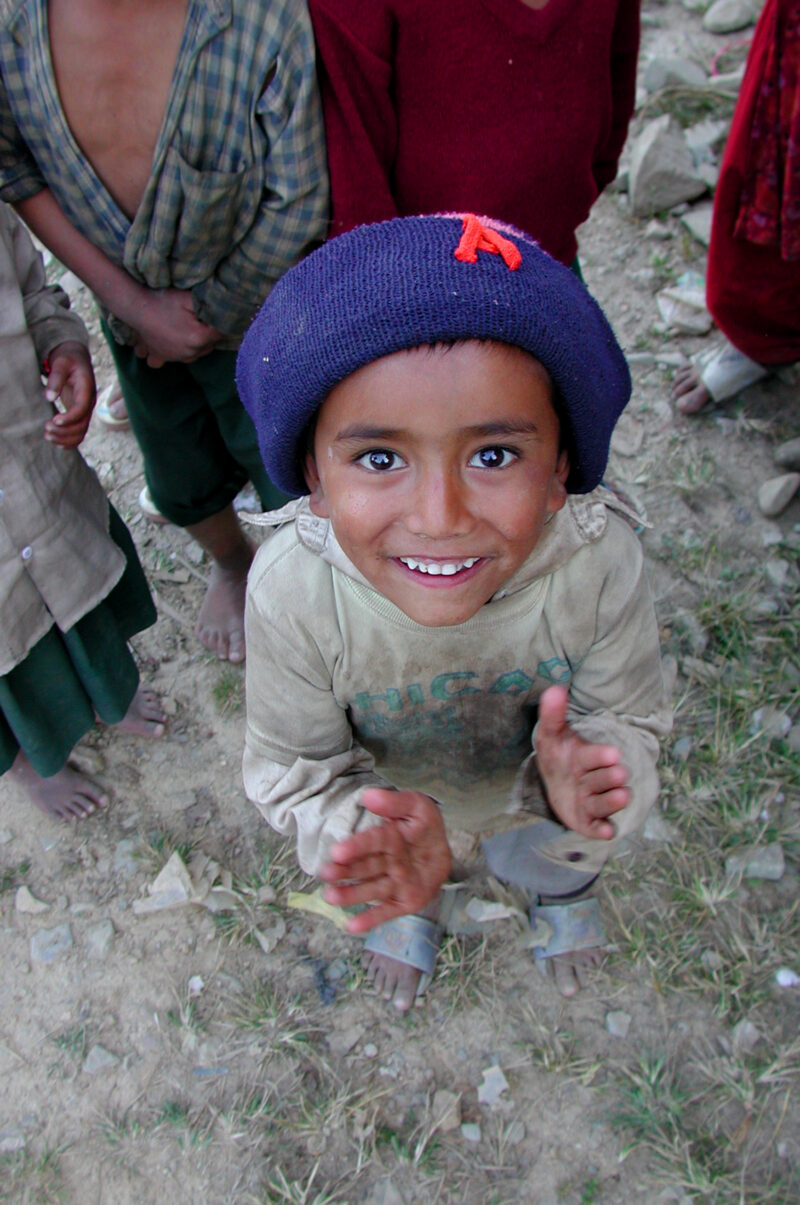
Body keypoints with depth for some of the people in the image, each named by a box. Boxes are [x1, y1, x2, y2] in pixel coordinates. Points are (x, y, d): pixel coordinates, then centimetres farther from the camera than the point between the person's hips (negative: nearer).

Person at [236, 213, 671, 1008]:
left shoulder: (601, 563, -40)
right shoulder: (289, 588, -40)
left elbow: (627, 717, -21)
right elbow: (294, 768, -25)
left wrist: (581, 785, -45)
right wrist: (366, 826, -47)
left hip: (532, 793, 1)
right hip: (389, 798, 0)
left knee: (554, 867, 35)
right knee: (400, 882, 34)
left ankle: (561, 890, 75)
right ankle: (412, 910, 74)